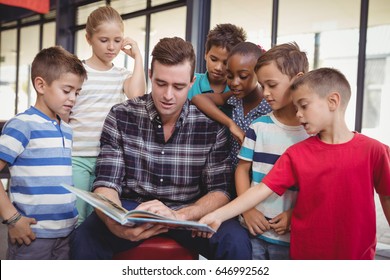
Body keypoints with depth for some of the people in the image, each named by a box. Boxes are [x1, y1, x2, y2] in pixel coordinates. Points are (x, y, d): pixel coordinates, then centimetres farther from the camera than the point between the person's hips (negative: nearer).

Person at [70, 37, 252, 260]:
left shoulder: (211, 125, -6)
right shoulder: (121, 117, -6)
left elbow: (220, 191, -7)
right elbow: (106, 184, -8)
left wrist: (178, 216, -28)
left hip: (190, 213, 1)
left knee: (236, 242, -27)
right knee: (86, 239, -29)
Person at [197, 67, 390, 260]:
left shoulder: (373, 150, -8)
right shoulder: (296, 154, -3)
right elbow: (261, 189, -9)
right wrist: (218, 215, -18)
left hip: (358, 254, -1)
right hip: (304, 253, 2)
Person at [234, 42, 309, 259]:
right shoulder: (259, 127, 3)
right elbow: (243, 168, 5)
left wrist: (295, 214, -12)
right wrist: (247, 209, -6)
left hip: (291, 235, -2)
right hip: (252, 229, 2)